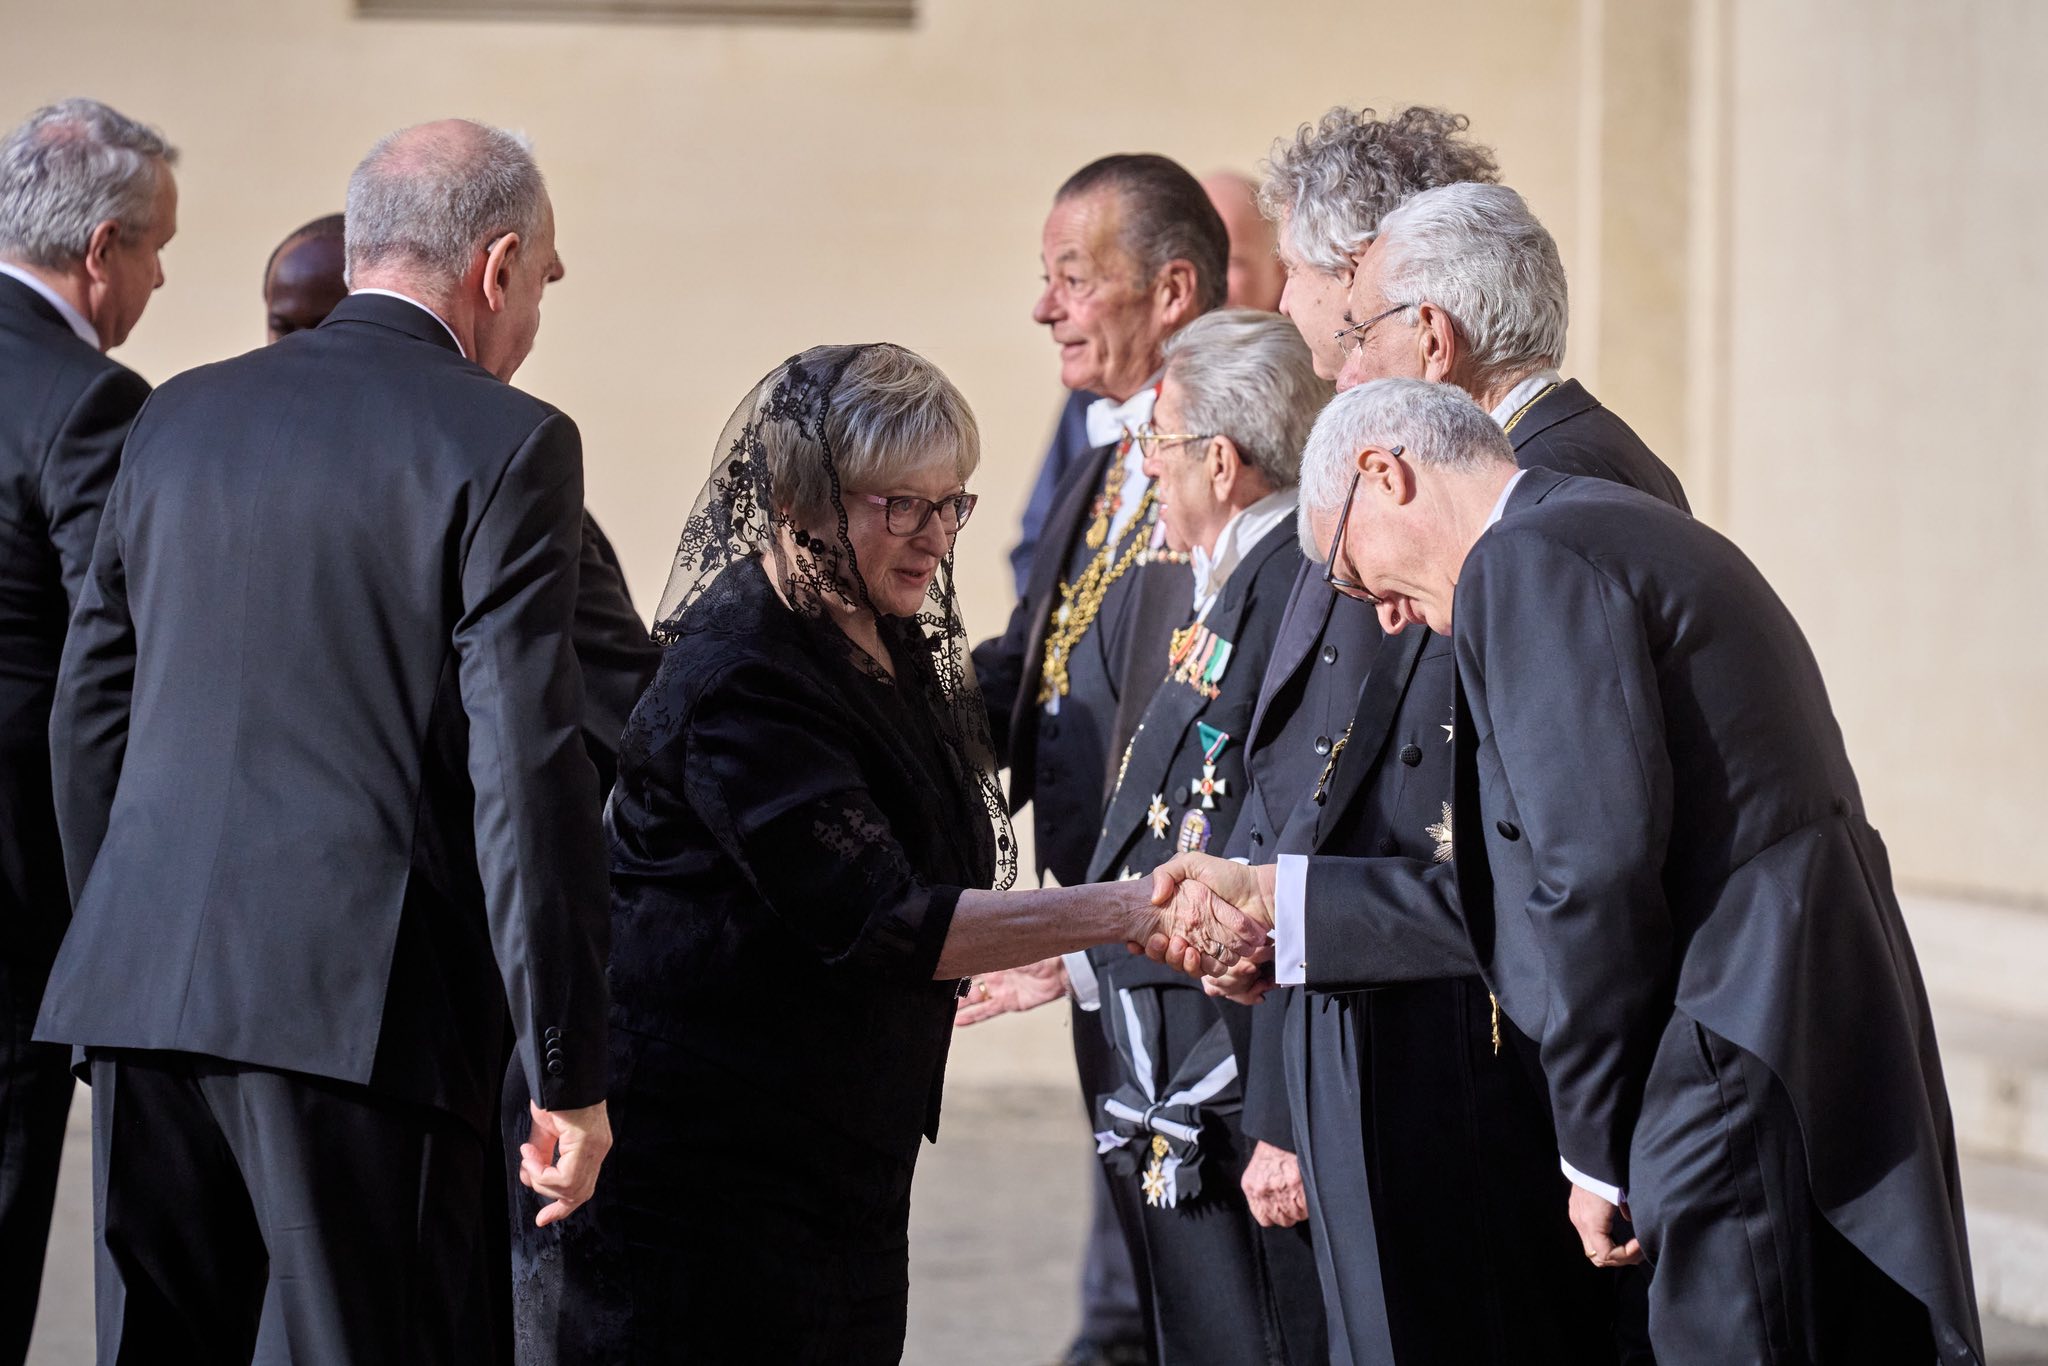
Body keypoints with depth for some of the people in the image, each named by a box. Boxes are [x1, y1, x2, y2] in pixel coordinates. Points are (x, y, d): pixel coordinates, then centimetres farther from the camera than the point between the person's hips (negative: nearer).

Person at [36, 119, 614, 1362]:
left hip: (147, 985, 6)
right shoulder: (505, 446, -5)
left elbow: (89, 714, 17)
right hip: (362, 1003, -6)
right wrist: (570, 1074, -7)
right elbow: (528, 774, -10)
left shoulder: (181, 419, 13)